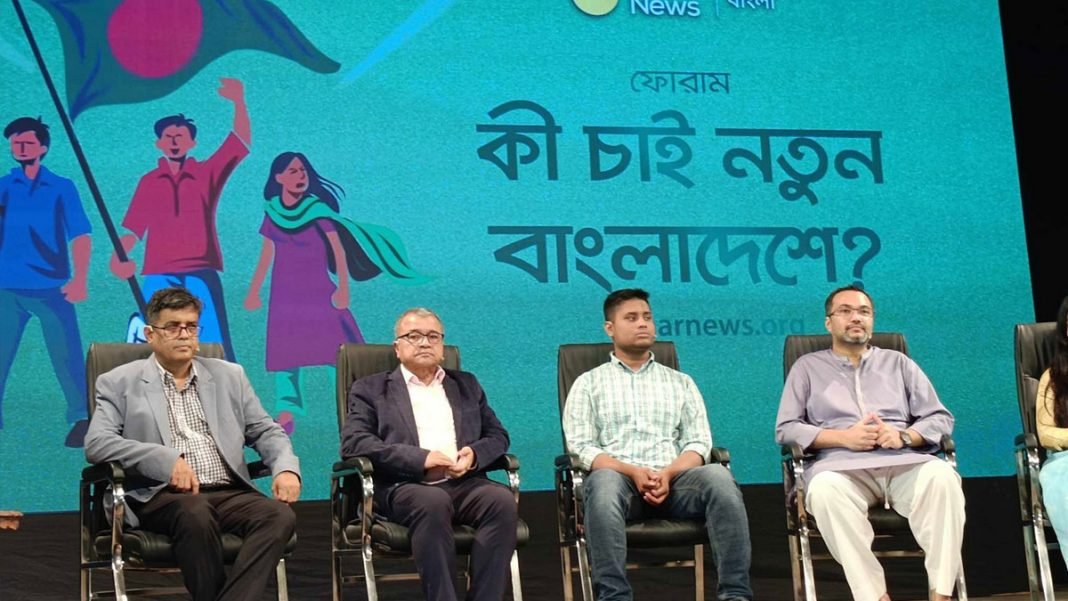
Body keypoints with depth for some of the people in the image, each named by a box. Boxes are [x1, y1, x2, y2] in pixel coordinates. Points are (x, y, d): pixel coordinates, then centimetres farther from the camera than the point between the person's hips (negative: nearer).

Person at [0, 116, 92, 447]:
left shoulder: (62, 188, 5)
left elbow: (80, 235, 0)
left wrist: (79, 279, -11)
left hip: (52, 288, -2)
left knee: (66, 354, -6)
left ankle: (82, 418, -1)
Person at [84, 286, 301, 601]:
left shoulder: (229, 376, 20)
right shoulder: (120, 383, 9)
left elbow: (266, 431, 18)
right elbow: (96, 443, -4)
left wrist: (286, 468, -5)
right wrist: (165, 459, -18)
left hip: (229, 494, 3)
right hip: (161, 495, -3)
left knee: (280, 515, -28)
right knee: (197, 512, -38)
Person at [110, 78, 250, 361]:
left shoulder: (208, 173, 7)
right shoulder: (148, 182, 11)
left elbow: (242, 141, -3)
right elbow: (133, 228, 8)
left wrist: (238, 103, -17)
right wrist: (120, 256, -11)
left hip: (200, 275, -1)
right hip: (159, 277, 1)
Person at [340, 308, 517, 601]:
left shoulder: (466, 384, 27)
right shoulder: (371, 389, 15)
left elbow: (498, 435, 22)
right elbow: (353, 442, 0)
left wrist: (474, 454, -4)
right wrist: (420, 459, -13)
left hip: (464, 484, 3)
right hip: (403, 486, -3)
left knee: (502, 499, -30)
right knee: (433, 502, -37)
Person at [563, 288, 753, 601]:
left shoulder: (681, 382, 23)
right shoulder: (589, 383, 16)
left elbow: (698, 443, 11)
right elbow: (581, 446, 3)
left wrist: (667, 474, -11)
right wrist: (633, 472, -14)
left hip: (674, 480, 2)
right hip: (620, 479, -2)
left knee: (718, 475, -31)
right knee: (603, 481, -39)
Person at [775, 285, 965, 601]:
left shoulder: (898, 363, 25)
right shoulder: (807, 366, 20)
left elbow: (941, 418, 17)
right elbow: (786, 430, 9)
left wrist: (904, 436, -5)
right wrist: (844, 437, -6)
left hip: (904, 463, 2)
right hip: (842, 467, -1)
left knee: (942, 476, -33)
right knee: (824, 489, -38)